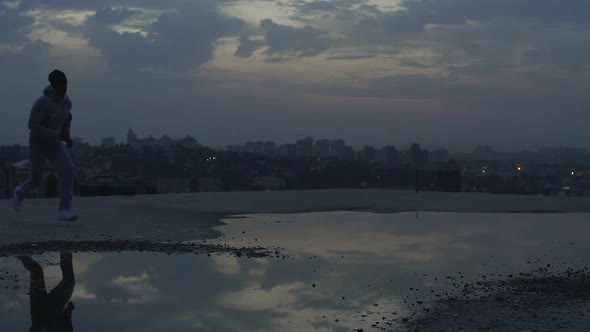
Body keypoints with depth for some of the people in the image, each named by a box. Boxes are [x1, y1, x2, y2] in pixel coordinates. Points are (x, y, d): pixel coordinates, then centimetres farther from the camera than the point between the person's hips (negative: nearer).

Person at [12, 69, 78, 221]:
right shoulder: (42, 102, -25)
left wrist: (66, 133, 7)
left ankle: (64, 211, -23)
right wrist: (58, 136, -35)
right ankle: (21, 192, 47)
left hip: (55, 144, 5)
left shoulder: (66, 101, -2)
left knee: (67, 170, -22)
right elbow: (32, 125, -31)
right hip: (38, 144, -5)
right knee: (35, 181, 9)